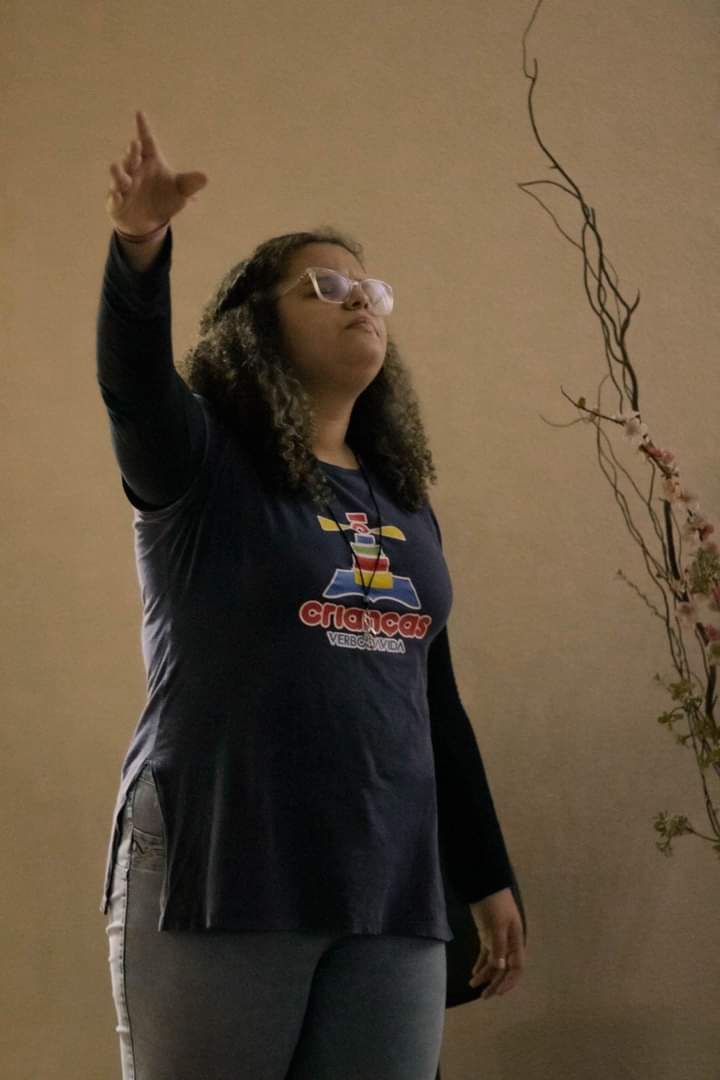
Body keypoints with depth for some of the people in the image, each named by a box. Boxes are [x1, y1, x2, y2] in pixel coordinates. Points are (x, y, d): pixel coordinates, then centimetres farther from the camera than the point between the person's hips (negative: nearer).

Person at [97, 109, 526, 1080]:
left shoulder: (404, 506, 15)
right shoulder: (201, 470, 0)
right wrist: (141, 248, -40)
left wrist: (488, 875, 17)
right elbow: (132, 376, -22)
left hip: (392, 894, 5)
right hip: (220, 879, -5)